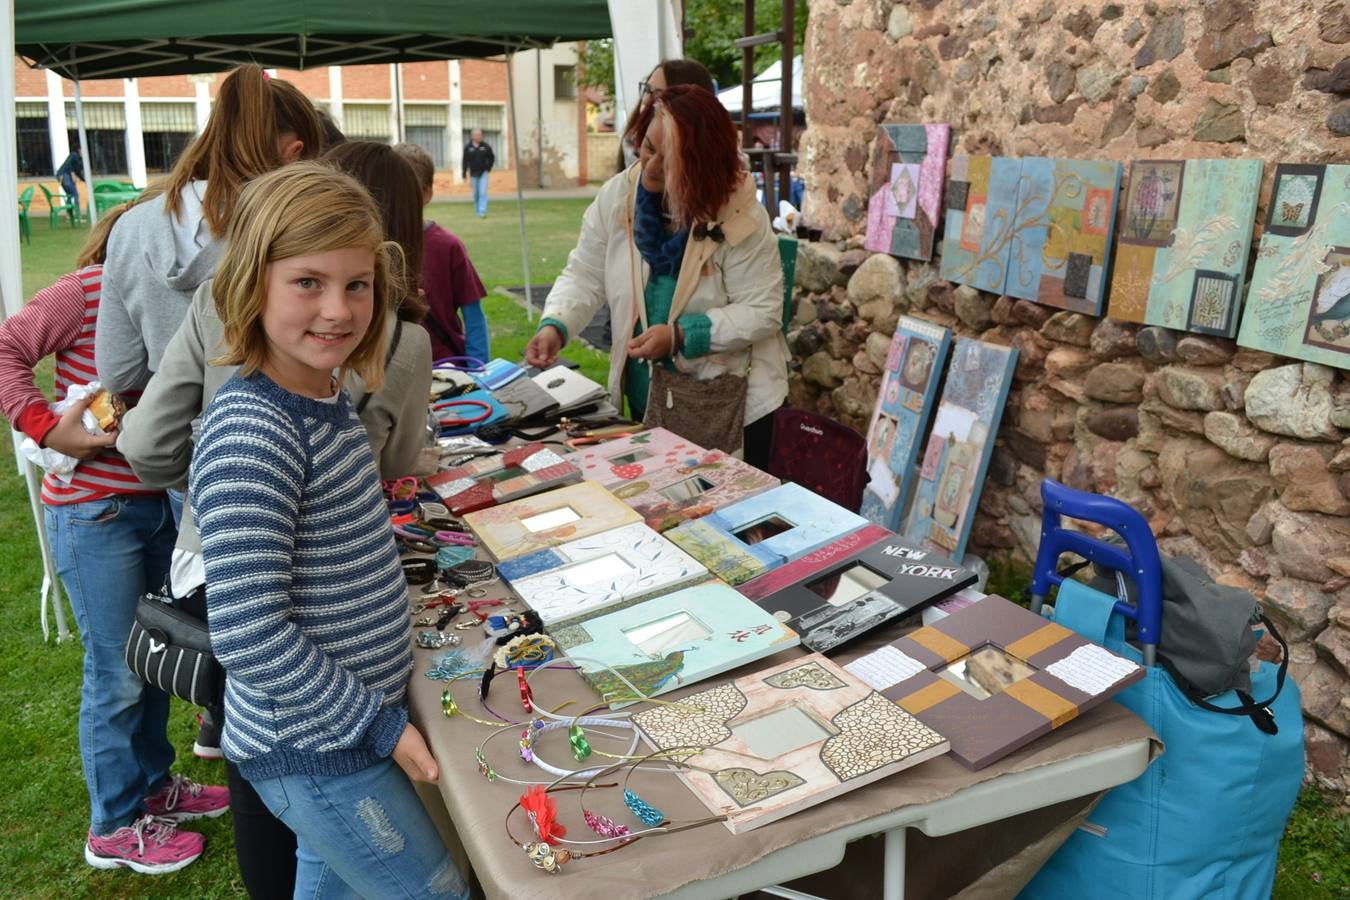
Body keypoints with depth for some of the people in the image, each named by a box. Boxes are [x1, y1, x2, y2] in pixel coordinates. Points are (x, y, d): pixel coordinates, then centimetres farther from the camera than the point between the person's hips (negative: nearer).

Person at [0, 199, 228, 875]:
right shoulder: (88, 290, -12)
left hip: (159, 505, 7)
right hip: (93, 513, -7)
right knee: (116, 674, 3)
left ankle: (152, 783, 39)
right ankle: (114, 828, 21)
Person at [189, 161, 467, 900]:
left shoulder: (323, 397, 0)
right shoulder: (250, 435, -27)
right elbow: (247, 635, -29)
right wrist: (377, 725, -20)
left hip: (343, 721, 8)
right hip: (315, 750, -8)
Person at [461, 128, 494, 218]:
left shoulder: (485, 147, -2)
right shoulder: (468, 148, -3)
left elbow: (492, 158, 9)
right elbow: (465, 161, 0)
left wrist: (488, 168, 1)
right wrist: (464, 174, -2)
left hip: (483, 173, -1)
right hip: (473, 174, 1)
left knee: (483, 193, -11)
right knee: (476, 194, 9)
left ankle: (482, 211, -13)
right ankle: (477, 211, 22)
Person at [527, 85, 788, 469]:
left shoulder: (739, 214, -17)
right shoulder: (615, 196, -5)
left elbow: (762, 312, -18)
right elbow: (584, 277, 1)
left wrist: (680, 336, -25)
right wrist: (554, 326, -18)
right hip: (646, 396, 4)